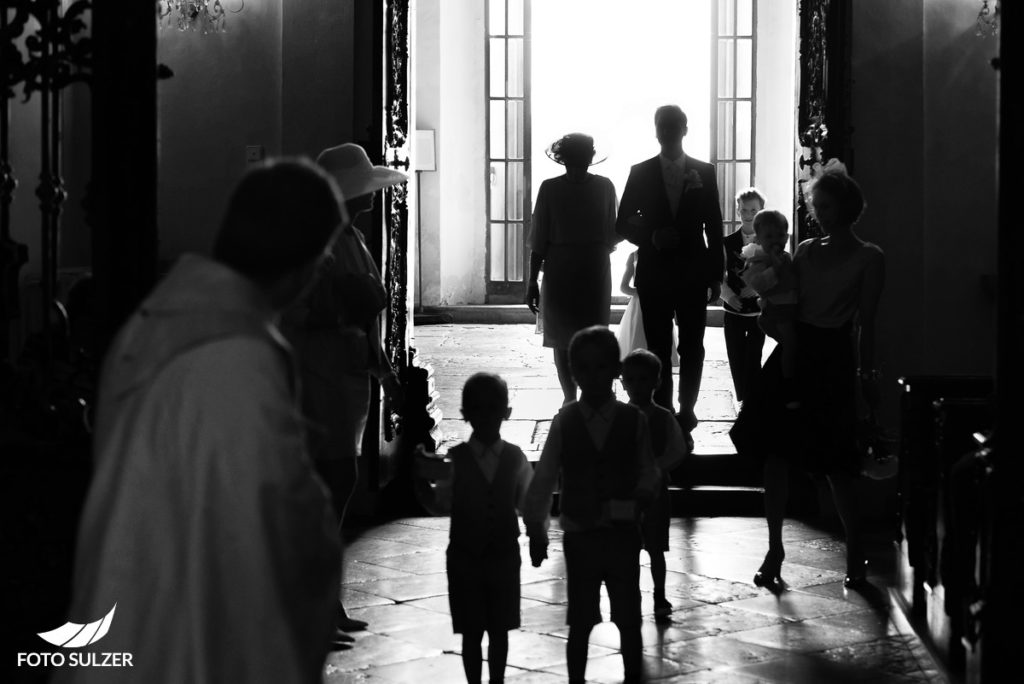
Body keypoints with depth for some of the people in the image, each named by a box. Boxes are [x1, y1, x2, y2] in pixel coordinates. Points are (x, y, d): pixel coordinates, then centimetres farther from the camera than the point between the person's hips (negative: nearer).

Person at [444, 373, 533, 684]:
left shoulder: (515, 458, 0)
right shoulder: (455, 459, -5)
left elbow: (528, 502, 6)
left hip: (504, 555, 1)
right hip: (465, 556, -1)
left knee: (499, 629, 10)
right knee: (471, 632, 4)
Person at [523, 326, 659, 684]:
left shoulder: (633, 420, -3)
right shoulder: (564, 422, -2)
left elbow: (649, 473, -1)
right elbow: (543, 479, 0)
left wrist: (637, 501, -21)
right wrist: (536, 528, -4)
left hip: (623, 533, 0)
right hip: (579, 534, 0)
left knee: (629, 621, 7)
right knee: (580, 623, 8)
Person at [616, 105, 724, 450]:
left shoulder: (704, 173, 3)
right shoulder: (640, 173, 2)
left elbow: (714, 226, 5)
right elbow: (623, 224, 4)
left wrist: (716, 275, 3)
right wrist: (650, 237, -15)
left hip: (693, 275, 0)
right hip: (654, 275, 0)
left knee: (692, 348, 2)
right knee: (659, 349, 3)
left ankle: (685, 415, 13)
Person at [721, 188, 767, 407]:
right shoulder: (728, 242, 2)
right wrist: (726, 292, -15)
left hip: (758, 309, -2)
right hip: (734, 309, 2)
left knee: (753, 359, -5)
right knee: (736, 359, 7)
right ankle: (742, 400, 21)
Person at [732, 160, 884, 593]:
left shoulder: (868, 258, -1)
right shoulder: (806, 250, 13)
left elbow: (865, 322, -5)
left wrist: (867, 375, -9)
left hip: (833, 357, -5)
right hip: (793, 351, 5)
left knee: (835, 463, -3)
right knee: (775, 453, 0)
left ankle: (855, 553, 12)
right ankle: (774, 550, 9)